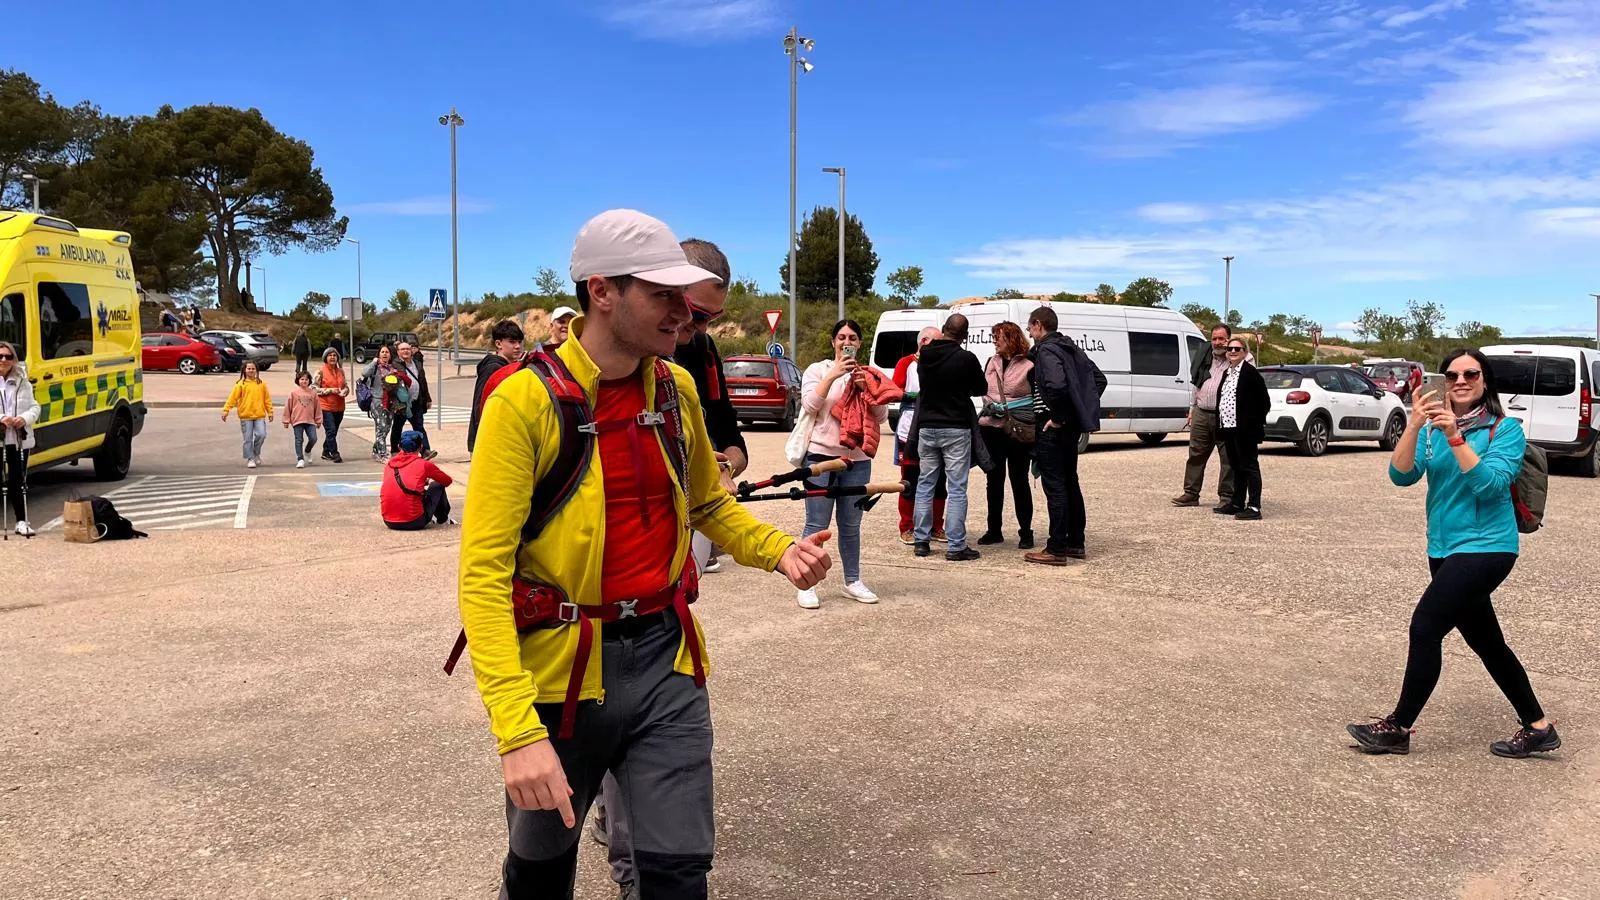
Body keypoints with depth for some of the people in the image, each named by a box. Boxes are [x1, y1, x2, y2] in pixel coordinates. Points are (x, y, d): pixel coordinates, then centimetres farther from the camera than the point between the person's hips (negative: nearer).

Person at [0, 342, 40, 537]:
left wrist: (25, 418, -11)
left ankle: (21, 521, 13)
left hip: (19, 438, 3)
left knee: (18, 481, 8)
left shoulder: (22, 382, 11)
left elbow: (34, 407, 9)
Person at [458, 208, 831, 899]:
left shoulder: (677, 387, 2)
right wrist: (517, 730, -27)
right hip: (561, 668, -3)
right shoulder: (526, 400, -16)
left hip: (665, 659, 4)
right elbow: (484, 571, -19)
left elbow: (710, 505, 18)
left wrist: (778, 550, -2)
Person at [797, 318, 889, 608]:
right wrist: (834, 374, -15)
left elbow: (882, 415, 5)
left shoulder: (867, 375, 13)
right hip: (821, 455, -3)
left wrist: (866, 387, -9)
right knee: (817, 525, -4)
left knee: (851, 525, 12)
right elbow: (810, 405, -11)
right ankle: (806, 586, 2)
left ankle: (853, 581, 23)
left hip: (857, 459, 4)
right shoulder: (818, 369, 3)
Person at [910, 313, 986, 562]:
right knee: (956, 489, -1)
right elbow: (980, 389, 2)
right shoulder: (966, 358, -12)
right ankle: (956, 546, -2)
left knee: (925, 484, 13)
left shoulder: (924, 356, 0)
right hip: (956, 429, -4)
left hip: (926, 427, 4)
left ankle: (921, 541, 15)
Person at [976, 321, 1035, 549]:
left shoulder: (1028, 367, -5)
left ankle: (1026, 533, 10)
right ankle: (994, 530, 20)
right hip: (992, 428, 5)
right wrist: (990, 405, -3)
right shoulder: (992, 362, 11)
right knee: (994, 481, 11)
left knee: (1019, 482, 2)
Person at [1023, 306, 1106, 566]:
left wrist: (1057, 417, -20)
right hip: (1073, 425, 9)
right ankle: (1075, 543, 23)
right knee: (1070, 483, 16)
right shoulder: (1070, 348, 15)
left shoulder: (1046, 351, -14)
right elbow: (1099, 378, 19)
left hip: (1053, 428, -9)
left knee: (1054, 486, -6)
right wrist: (1084, 408, 14)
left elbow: (1056, 384, -32)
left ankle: (1056, 549, -3)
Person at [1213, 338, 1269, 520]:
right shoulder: (1227, 373, 16)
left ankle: (1254, 507, -4)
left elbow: (1264, 401, -9)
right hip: (1228, 428, 8)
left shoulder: (1250, 372, -9)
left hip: (1245, 430, -8)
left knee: (1250, 467, -5)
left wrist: (1255, 423, -7)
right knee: (1237, 467, 15)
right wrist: (1220, 426, 13)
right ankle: (1237, 504, 22)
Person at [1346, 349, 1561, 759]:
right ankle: (1538, 727, 29)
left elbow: (1491, 484, -22)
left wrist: (1454, 436, -28)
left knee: (1425, 627, -12)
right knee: (1485, 641, 14)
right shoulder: (1432, 427, 4)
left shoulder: (1505, 429, -9)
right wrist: (1414, 426, -23)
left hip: (1486, 545, -6)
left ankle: (1398, 728, -2)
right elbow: (1402, 476, -9)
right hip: (1445, 548, 6)